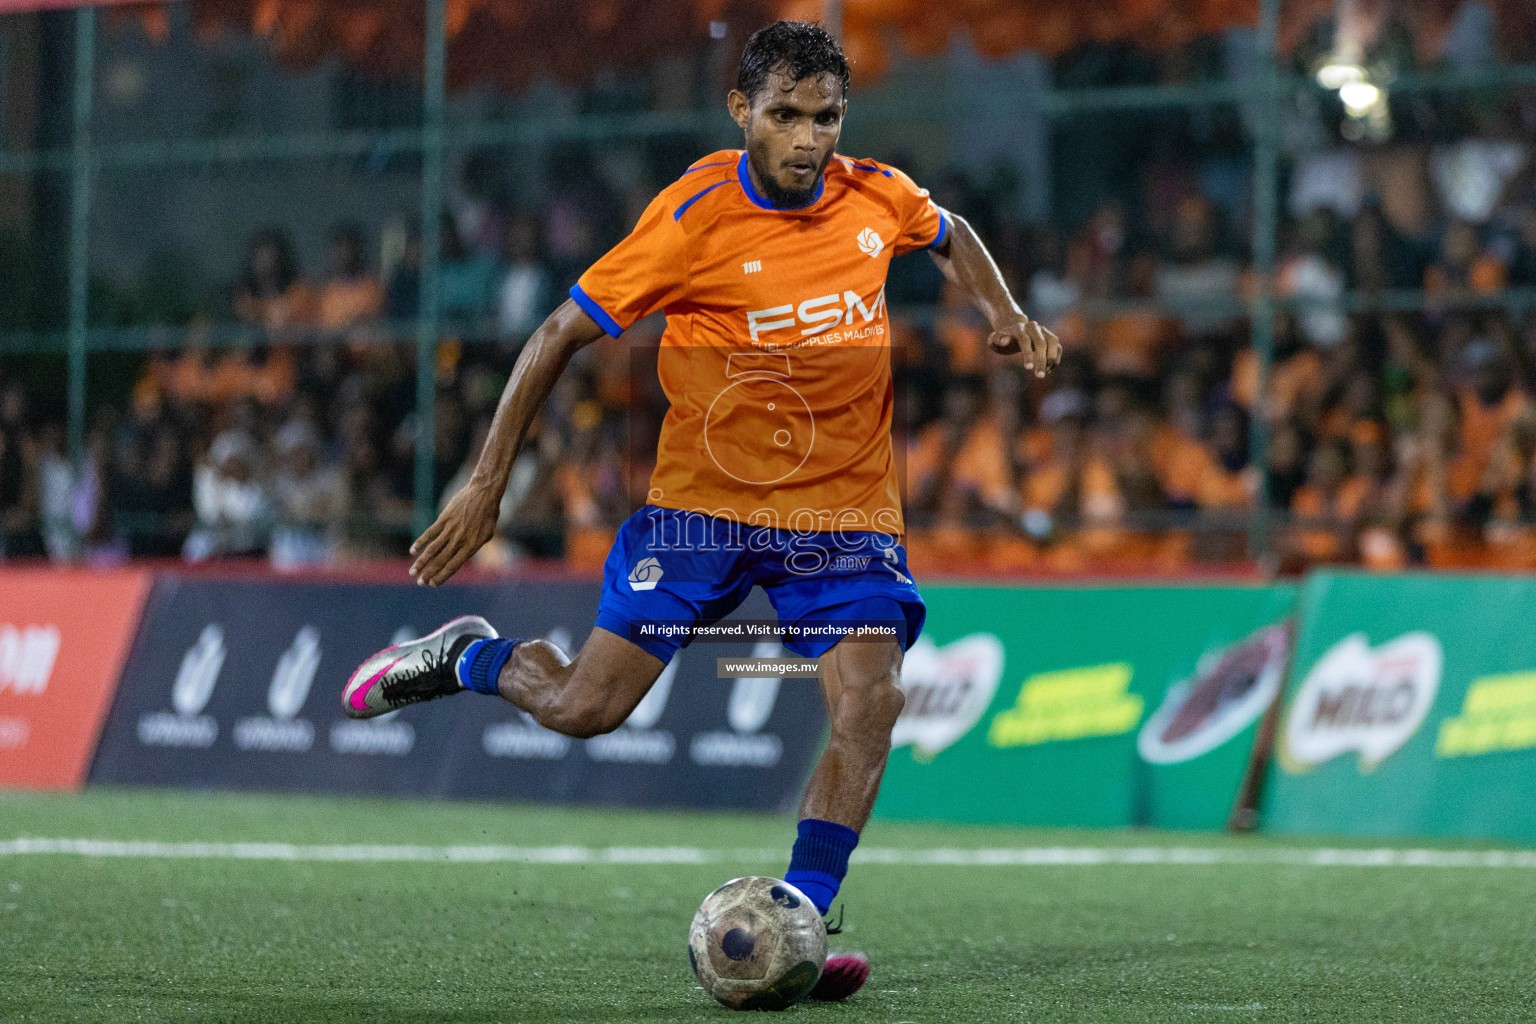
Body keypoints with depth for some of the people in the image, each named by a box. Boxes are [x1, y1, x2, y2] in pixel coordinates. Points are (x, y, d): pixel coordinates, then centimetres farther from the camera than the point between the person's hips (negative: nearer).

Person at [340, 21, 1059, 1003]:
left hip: (845, 511, 3)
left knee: (871, 703, -19)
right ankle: (467, 657, 25)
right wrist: (487, 484, -10)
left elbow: (951, 234, 24)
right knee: (583, 708, -7)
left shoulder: (878, 196, -2)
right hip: (703, 500, -3)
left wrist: (1007, 315, 6)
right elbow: (560, 335, -9)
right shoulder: (695, 215, -15)